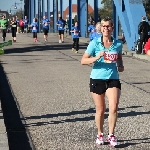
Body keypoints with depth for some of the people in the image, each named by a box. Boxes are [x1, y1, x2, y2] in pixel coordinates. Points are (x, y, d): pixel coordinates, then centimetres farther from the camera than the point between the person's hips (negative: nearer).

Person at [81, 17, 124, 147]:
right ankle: (100, 134, 29)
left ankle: (111, 135, 3)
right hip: (97, 79, -1)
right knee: (100, 110, 9)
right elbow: (83, 61, -8)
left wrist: (120, 66, 1)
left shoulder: (118, 44, 1)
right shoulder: (95, 43, -6)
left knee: (114, 107, -13)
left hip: (113, 79, 1)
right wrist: (96, 57, -23)